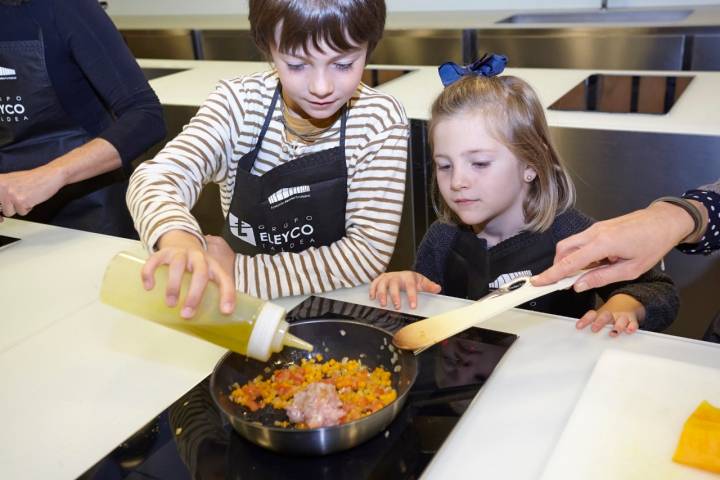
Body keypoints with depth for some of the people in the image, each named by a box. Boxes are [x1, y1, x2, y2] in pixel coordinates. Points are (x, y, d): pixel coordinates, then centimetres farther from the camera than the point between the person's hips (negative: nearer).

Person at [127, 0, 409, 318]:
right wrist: (178, 239, -43)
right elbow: (155, 179, -20)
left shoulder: (381, 121, -12)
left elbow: (371, 250, -18)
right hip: (239, 308, 2)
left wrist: (239, 271, -23)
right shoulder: (239, 102, -10)